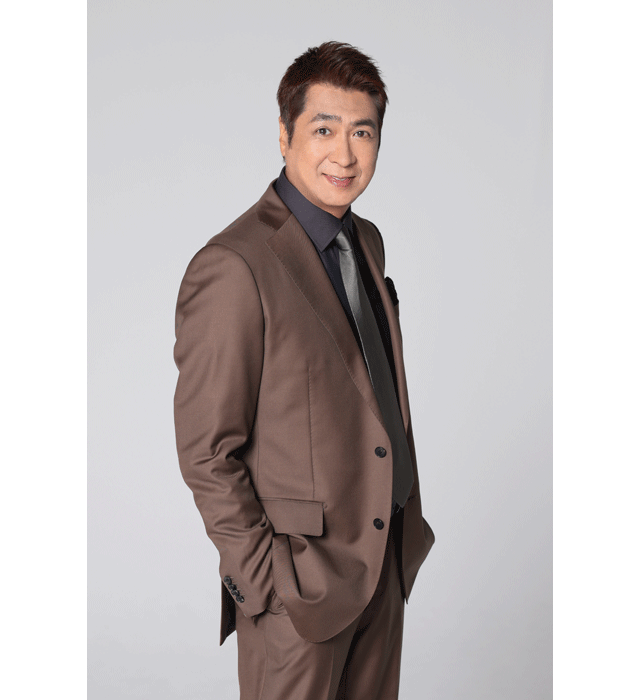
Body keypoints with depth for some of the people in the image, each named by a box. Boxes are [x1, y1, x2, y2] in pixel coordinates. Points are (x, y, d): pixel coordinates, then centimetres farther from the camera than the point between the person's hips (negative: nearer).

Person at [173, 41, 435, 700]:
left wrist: (405, 515, 13)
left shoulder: (366, 240, 7)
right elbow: (206, 452, -18)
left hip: (388, 556, 8)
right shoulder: (232, 267, -21)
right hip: (298, 580, -7)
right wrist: (263, 578, -16)